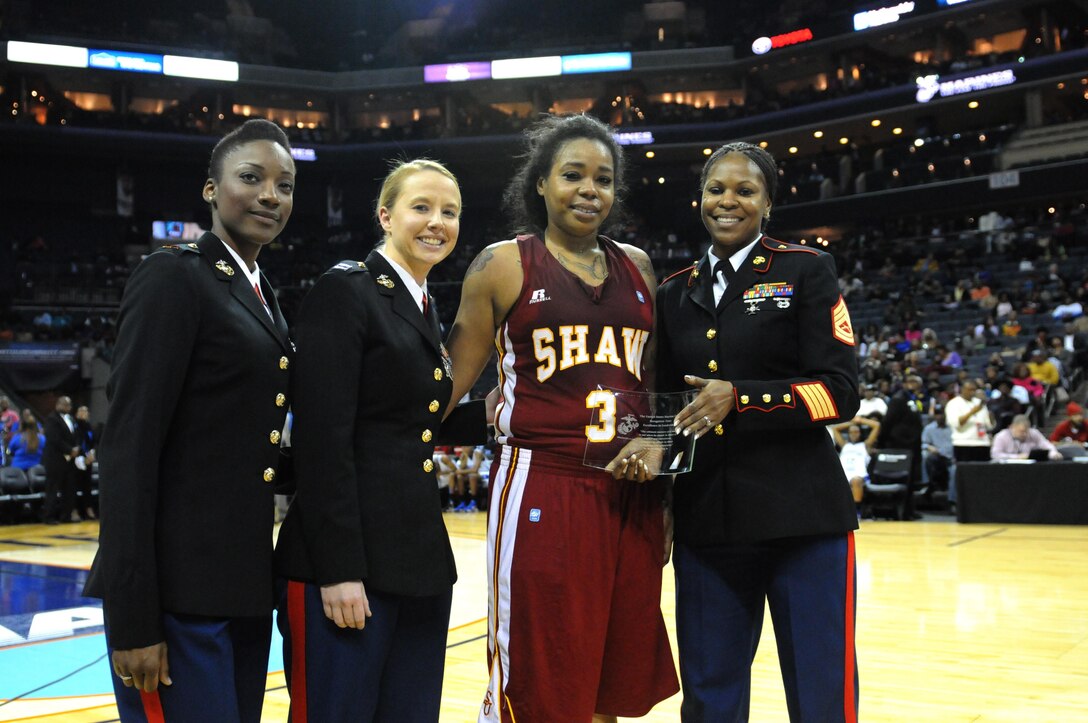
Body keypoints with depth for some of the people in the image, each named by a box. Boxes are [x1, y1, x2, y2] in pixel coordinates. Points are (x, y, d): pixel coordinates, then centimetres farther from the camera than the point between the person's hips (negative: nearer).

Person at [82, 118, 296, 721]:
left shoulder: (262, 296, 16)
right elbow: (128, 447, -15)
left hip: (245, 583, 8)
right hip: (178, 589, -8)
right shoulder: (174, 277, -9)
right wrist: (133, 619, -18)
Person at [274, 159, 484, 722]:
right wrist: (338, 570, -19)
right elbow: (322, 438, -15)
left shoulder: (427, 311, 17)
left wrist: (485, 412, 6)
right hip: (350, 559, -8)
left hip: (420, 560, 8)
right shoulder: (345, 290, -7)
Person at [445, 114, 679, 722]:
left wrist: (654, 445, 6)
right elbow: (453, 379, 3)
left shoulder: (637, 267, 12)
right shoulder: (504, 265, 1)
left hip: (631, 494, 4)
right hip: (542, 493, -4)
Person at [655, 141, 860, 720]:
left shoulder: (804, 271, 2)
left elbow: (840, 391, -6)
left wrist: (738, 398, -17)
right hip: (706, 516, 4)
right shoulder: (675, 294, 14)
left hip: (800, 515, -3)